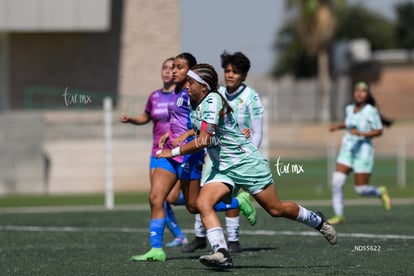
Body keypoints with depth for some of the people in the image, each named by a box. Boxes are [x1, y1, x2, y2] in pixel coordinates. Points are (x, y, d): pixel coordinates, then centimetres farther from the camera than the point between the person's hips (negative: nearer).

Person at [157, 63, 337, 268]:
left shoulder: (212, 100, -22)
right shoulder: (194, 104, 5)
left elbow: (204, 140, -29)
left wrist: (174, 152, -22)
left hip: (245, 161, -8)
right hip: (221, 168, 8)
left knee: (276, 209, 3)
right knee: (203, 203, -18)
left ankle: (318, 221, 28)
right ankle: (221, 253, -26)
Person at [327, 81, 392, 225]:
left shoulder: (371, 111, -11)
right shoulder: (349, 109, 7)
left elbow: (379, 131, -11)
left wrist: (361, 133, -23)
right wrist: (338, 126, 13)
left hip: (363, 150, -5)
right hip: (347, 150, 5)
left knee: (361, 189, -3)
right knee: (336, 182, -12)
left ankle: (381, 192, 29)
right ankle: (339, 215, -4)